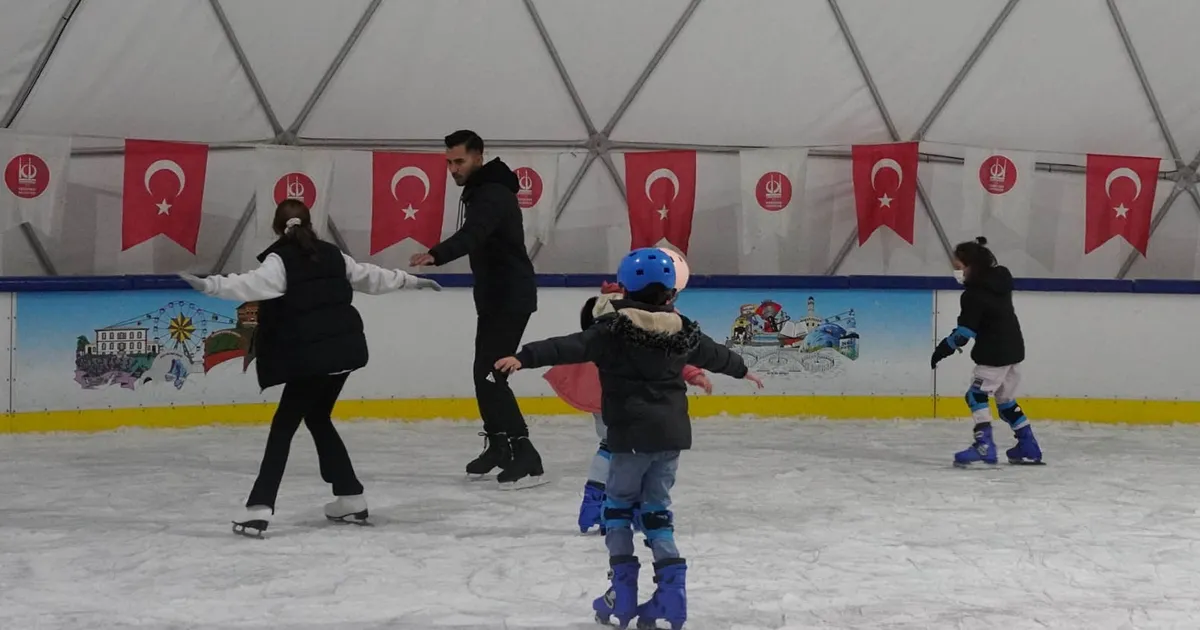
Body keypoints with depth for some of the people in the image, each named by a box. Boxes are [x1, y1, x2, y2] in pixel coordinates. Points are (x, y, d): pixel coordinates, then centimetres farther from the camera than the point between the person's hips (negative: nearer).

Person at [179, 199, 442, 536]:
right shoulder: (332, 254, 16)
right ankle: (351, 497, 23)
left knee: (283, 426, -2)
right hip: (344, 349, 6)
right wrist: (412, 281, 44)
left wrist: (209, 284, -33)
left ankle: (260, 507, -12)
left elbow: (252, 284, -23)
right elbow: (372, 276, 29)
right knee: (317, 419, 22)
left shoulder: (280, 260, -4)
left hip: (312, 357, -6)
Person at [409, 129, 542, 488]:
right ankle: (498, 445, 29)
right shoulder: (479, 192, 13)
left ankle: (526, 458, -16)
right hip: (495, 295, 10)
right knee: (484, 373, 16)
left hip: (511, 296, -10)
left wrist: (436, 255, -55)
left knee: (491, 374, -15)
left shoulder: (493, 194, -20)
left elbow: (471, 236, -39)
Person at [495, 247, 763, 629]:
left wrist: (525, 357, -26)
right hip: (673, 434, 5)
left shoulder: (613, 329, -6)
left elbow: (571, 348, -19)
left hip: (632, 436, -5)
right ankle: (671, 588, 5)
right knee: (657, 507, 15)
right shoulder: (683, 332, 10)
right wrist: (742, 370, 47)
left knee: (619, 503, 11)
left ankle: (623, 590, 6)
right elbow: (714, 354, 27)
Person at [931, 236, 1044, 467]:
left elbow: (965, 331, -19)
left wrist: (943, 349, -12)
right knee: (1005, 398, 18)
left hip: (995, 352, -10)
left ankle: (984, 445, -20)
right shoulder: (999, 278, 8)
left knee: (976, 395, -8)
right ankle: (1028, 447, 20)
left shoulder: (974, 294, -19)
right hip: (1013, 348, 10)